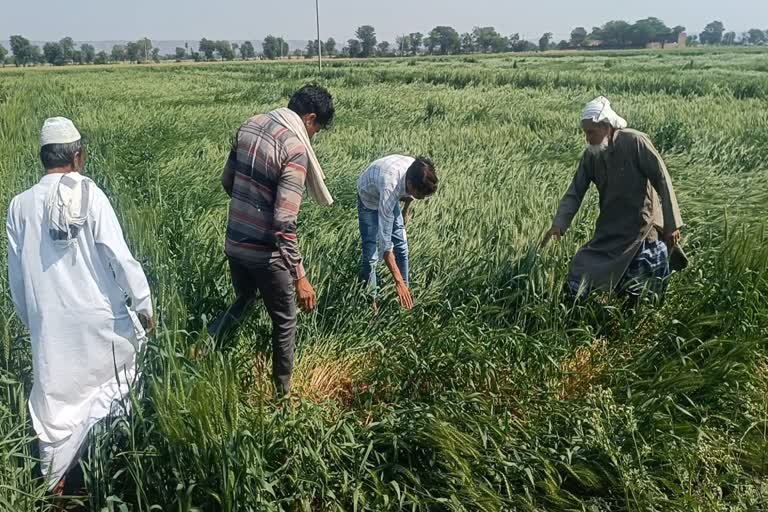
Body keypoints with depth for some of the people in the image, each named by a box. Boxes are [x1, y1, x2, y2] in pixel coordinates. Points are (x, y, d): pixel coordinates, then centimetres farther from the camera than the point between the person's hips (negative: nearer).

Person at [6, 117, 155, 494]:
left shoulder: (20, 205, -1)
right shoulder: (90, 195, -12)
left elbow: (16, 276, 6)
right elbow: (120, 258, -15)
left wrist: (31, 320, 20)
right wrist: (144, 305, -5)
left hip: (50, 324, 3)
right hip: (99, 317, -2)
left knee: (57, 399, 12)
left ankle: (53, 482, 21)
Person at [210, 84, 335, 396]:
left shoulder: (249, 126, 1)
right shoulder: (295, 148, -22)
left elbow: (227, 182, 13)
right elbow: (284, 223, -26)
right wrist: (299, 276, -22)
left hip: (234, 242, 7)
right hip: (265, 253, -7)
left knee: (242, 303, 31)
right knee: (285, 322, 14)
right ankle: (282, 393, 28)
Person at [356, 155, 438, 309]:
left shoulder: (417, 172, -31)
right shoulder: (390, 189, -46)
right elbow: (385, 242, -43)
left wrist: (406, 211, 14)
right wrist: (399, 282, -43)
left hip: (393, 196, 5)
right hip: (370, 198, -5)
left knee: (401, 246, 4)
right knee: (371, 254, -11)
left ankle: (405, 296, 15)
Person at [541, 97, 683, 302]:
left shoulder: (635, 142, -16)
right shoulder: (590, 155, 1)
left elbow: (662, 180, -14)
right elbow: (575, 193, 2)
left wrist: (672, 225, -15)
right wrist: (558, 225, -13)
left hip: (642, 227, -6)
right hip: (609, 229, 6)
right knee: (580, 274, 4)